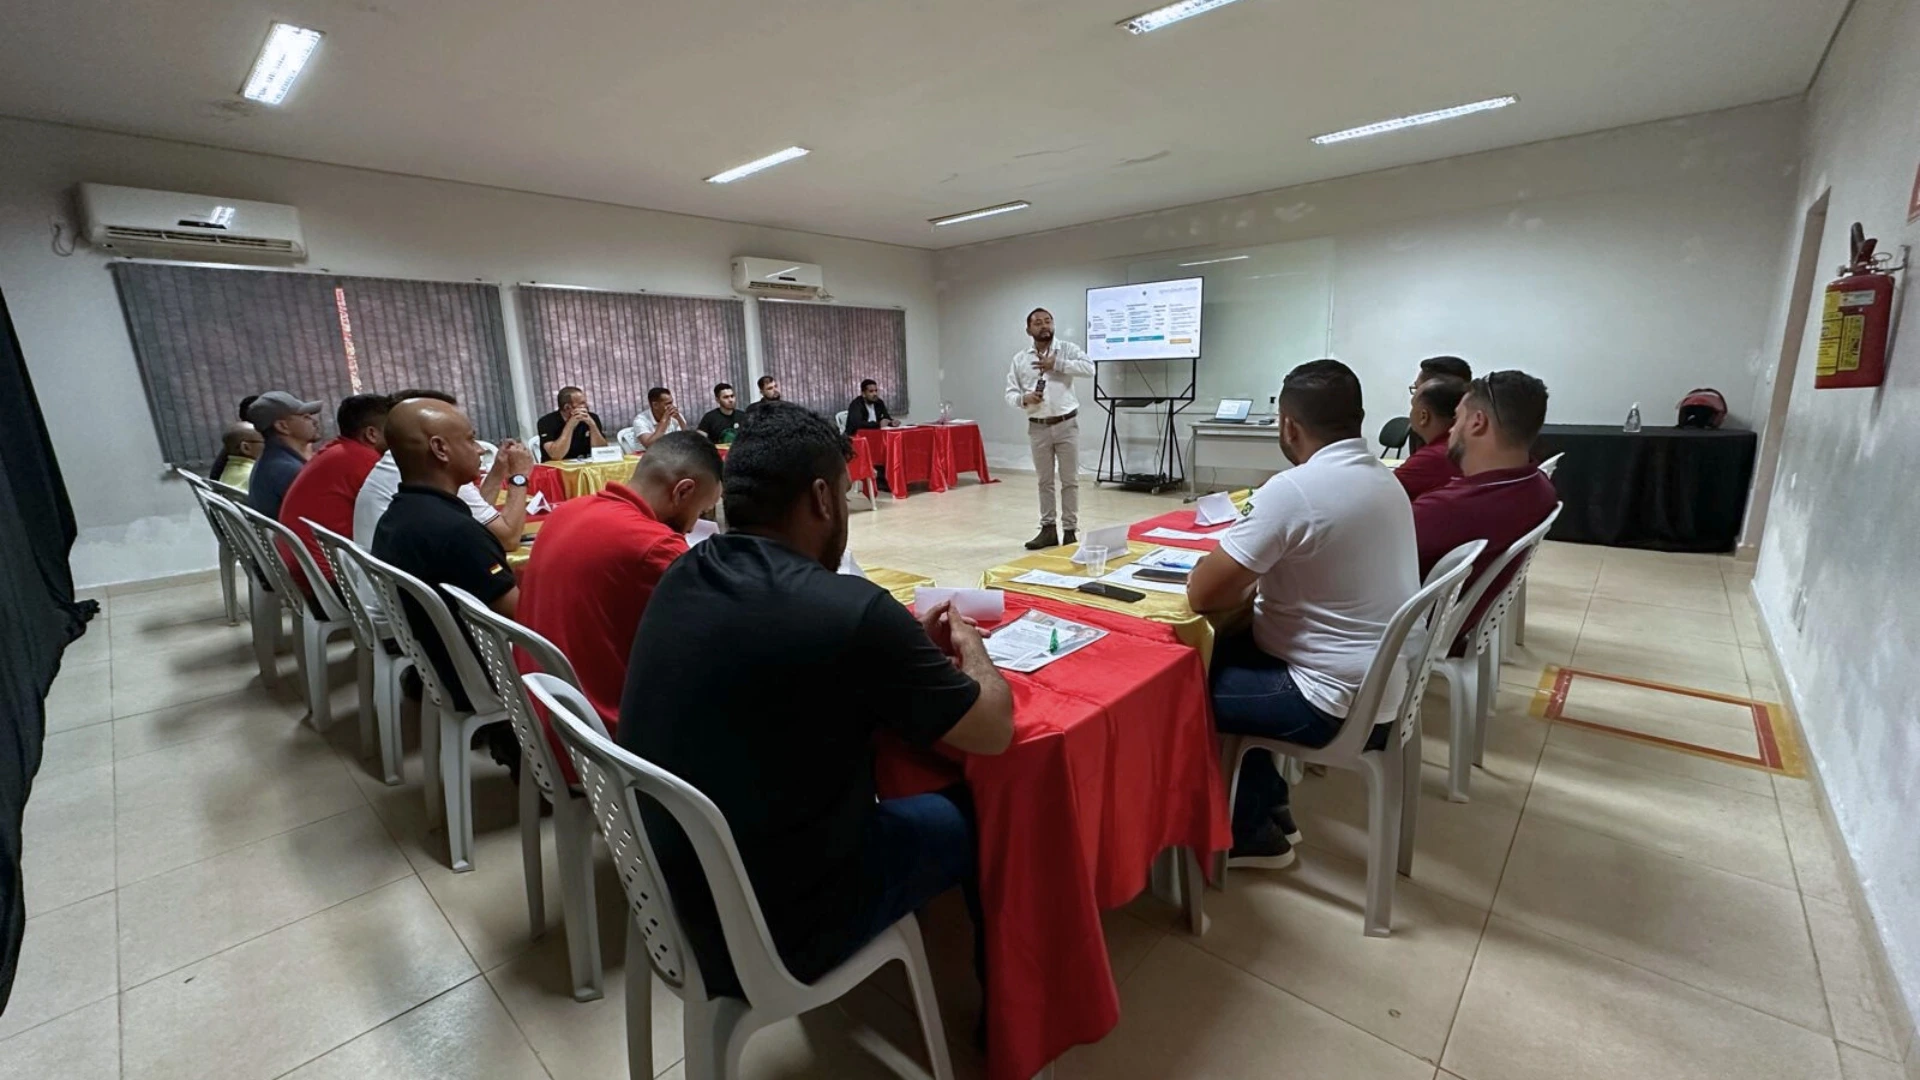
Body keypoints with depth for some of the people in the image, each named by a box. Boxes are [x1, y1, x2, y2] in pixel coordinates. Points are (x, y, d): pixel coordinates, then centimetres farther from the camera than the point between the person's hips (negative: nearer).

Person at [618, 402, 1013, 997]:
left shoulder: (681, 578, -6)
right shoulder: (850, 611, -29)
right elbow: (994, 730, -15)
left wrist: (910, 644, 7)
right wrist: (971, 650, 5)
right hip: (770, 936, -6)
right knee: (975, 816, 13)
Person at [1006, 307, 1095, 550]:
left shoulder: (1067, 349, -1)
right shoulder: (1020, 358, 6)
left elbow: (1089, 368, -17)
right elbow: (1010, 393, 4)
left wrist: (1057, 364, -19)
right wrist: (1023, 398, -17)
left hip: (1066, 424, -2)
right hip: (1038, 428, 2)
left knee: (1070, 480, 2)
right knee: (1044, 481, 10)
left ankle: (1070, 531, 10)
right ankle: (1048, 529, 19)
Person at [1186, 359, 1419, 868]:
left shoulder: (1294, 489, -24)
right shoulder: (1384, 480, 5)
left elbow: (1202, 594, -22)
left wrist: (1243, 582, -2)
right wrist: (1257, 579, 4)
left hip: (1341, 703, -9)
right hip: (1387, 686, 9)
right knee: (1221, 655, 20)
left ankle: (1249, 834, 21)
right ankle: (1269, 809, 28)